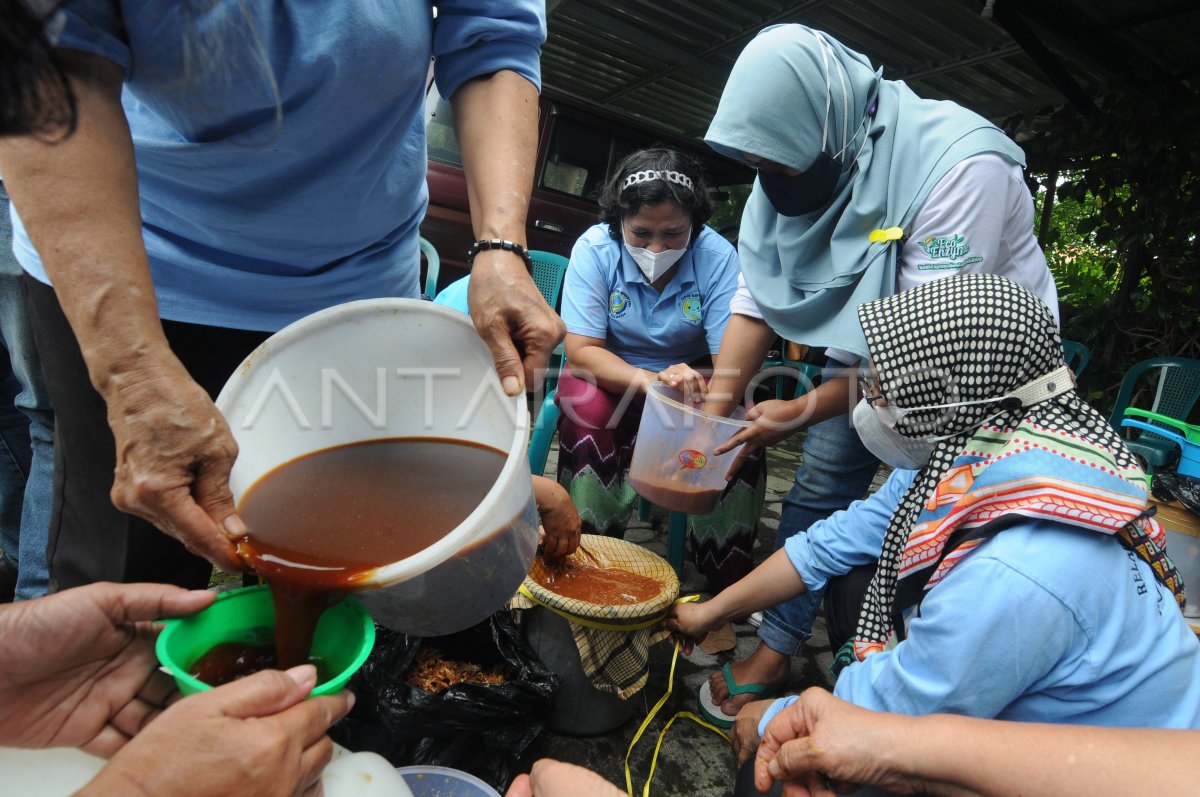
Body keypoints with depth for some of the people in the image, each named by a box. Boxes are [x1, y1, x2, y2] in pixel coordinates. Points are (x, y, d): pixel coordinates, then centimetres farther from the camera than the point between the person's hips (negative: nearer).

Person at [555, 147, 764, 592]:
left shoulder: (718, 257, -19)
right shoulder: (595, 248, -20)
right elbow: (581, 351, -24)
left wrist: (705, 404, -48)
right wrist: (652, 381, -42)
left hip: (692, 376, 1)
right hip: (609, 376, 0)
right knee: (588, 410, -33)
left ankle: (728, 583, -4)